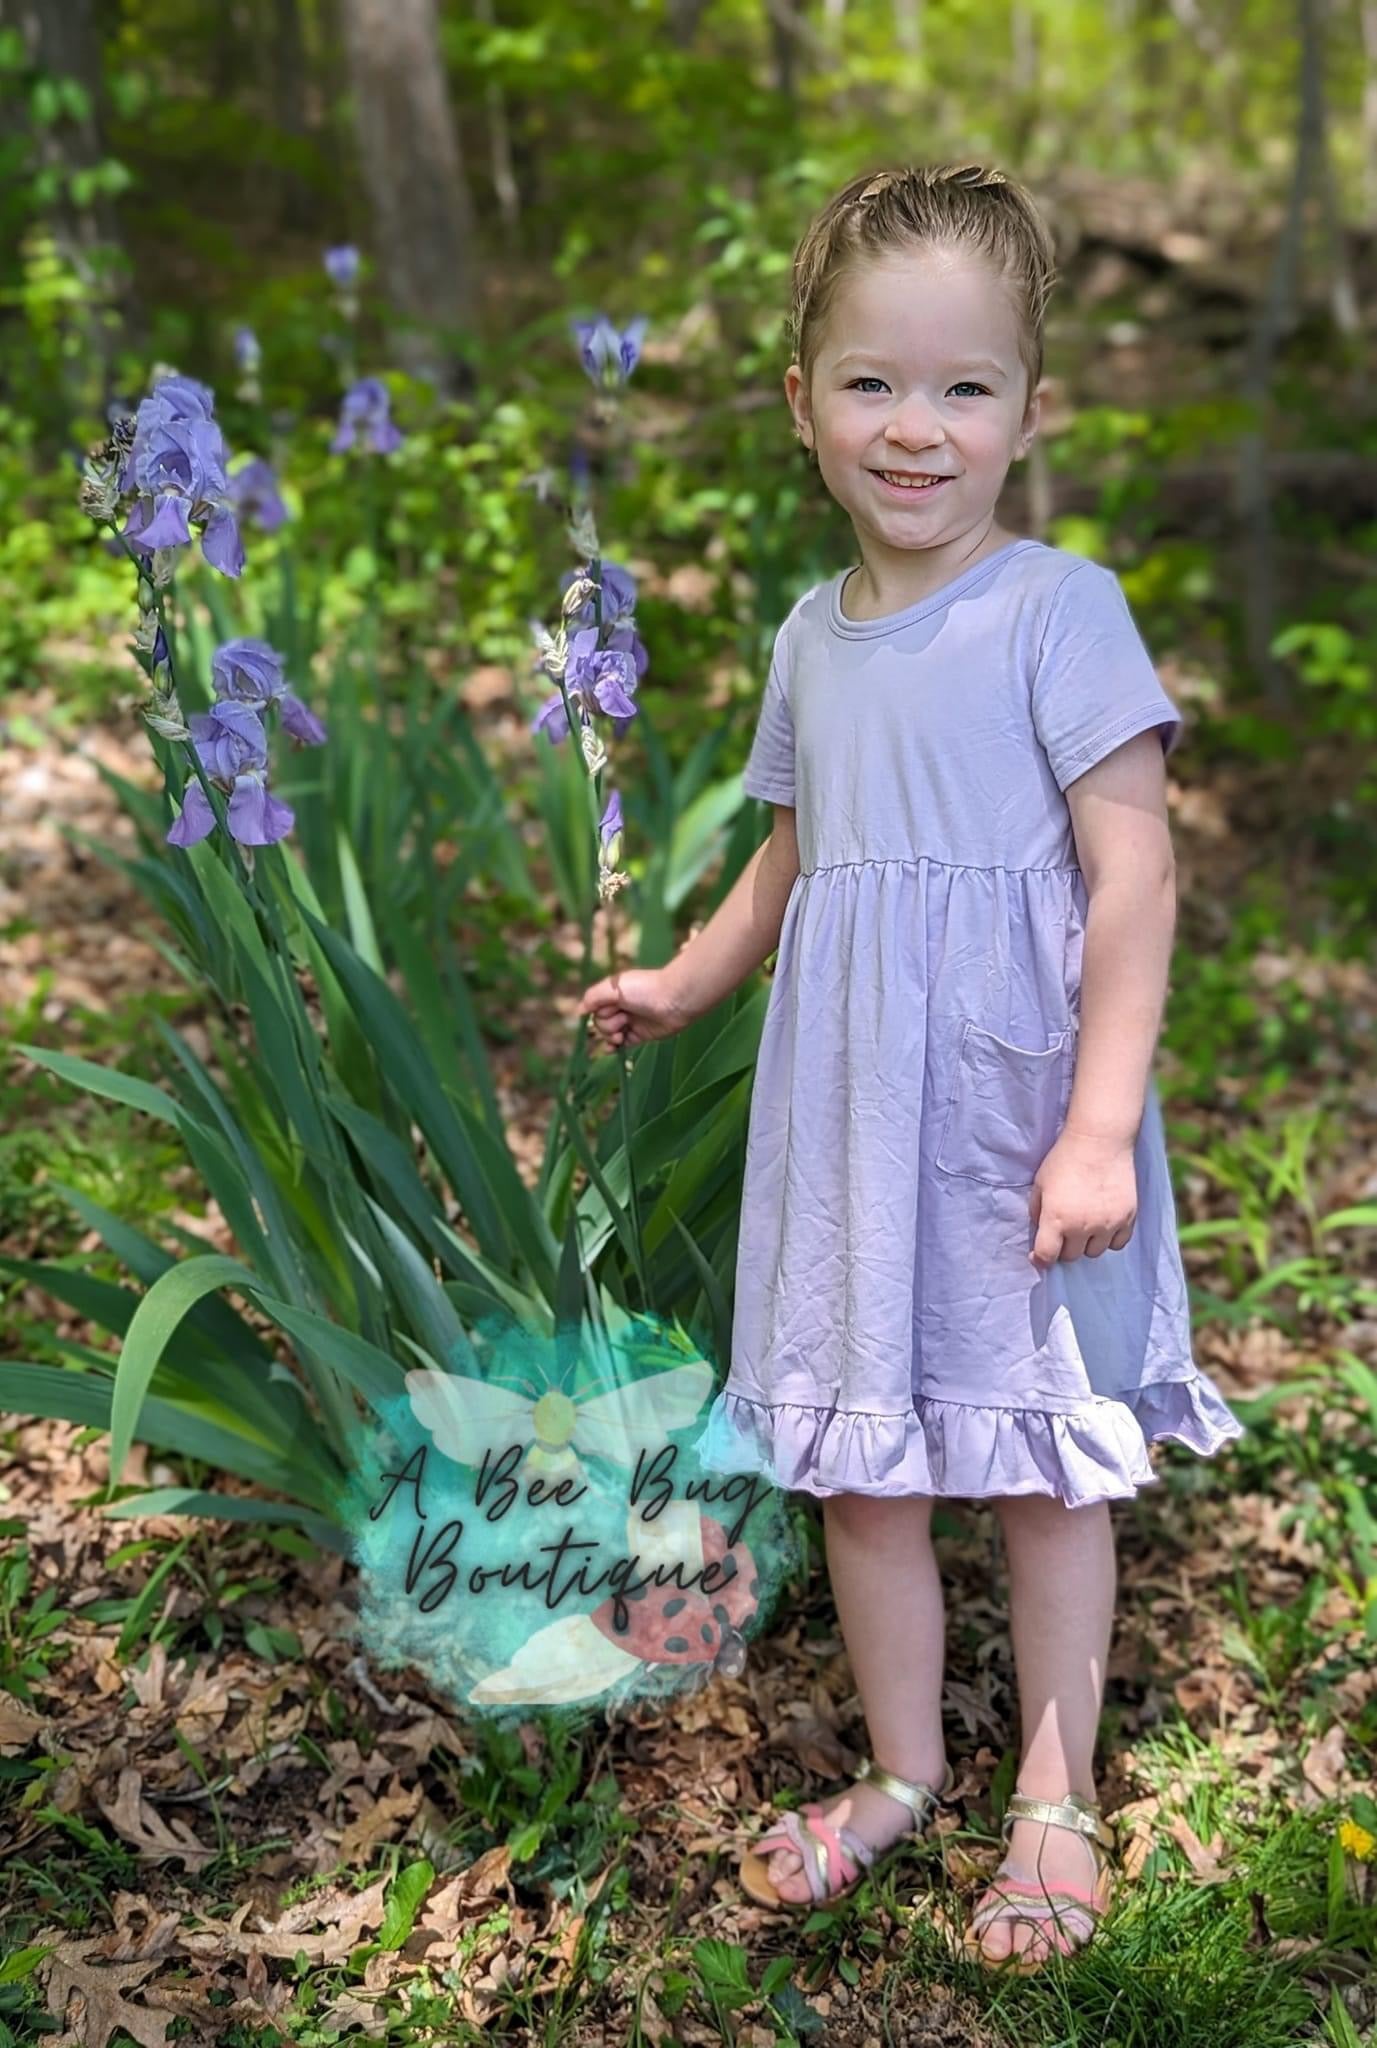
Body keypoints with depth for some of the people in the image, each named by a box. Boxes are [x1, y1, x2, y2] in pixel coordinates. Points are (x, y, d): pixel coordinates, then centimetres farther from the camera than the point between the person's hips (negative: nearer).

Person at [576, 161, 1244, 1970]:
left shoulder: (1058, 609, -12)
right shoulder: (815, 635, 8)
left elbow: (1135, 878, -16)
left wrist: (1101, 1127, -20)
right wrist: (686, 982, 14)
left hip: (1016, 1103, -5)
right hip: (849, 1107, 6)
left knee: (1043, 1457, 8)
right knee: (858, 1459, 13)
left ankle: (1056, 1800, 26)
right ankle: (903, 1769, 33)